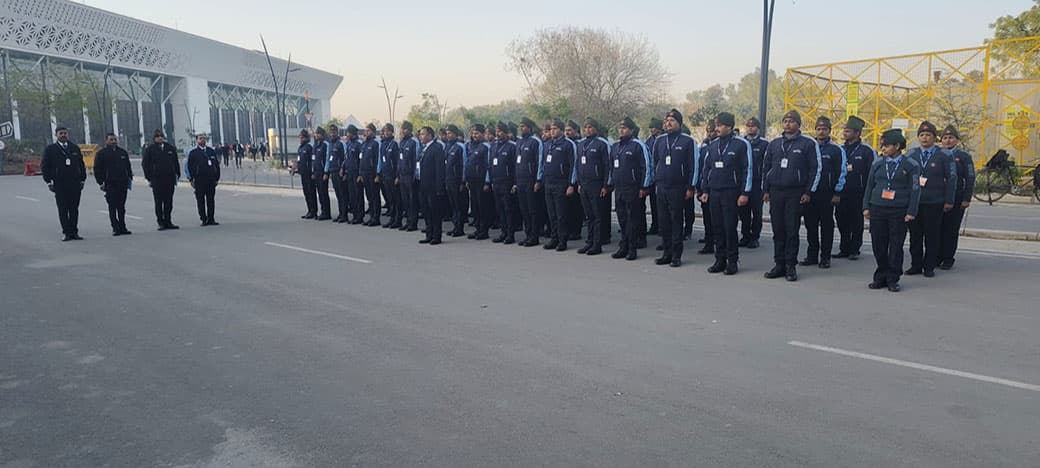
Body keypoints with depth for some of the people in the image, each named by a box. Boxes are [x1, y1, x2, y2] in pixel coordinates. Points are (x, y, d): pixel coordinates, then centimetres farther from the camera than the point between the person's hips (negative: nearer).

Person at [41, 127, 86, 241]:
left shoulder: (75, 148, 13)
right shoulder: (50, 149, 4)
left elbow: (81, 165, 16)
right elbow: (44, 166, 3)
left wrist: (82, 179, 9)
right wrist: (49, 182, -4)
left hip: (75, 184, 2)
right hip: (59, 185, -2)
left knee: (74, 209, 4)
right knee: (63, 210, -2)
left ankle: (74, 232, 8)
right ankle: (67, 233, 2)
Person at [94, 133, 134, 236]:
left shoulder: (122, 152, 13)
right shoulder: (101, 153, 1)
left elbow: (128, 167, 19)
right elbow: (97, 169, 0)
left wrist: (130, 178, 11)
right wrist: (100, 182, -6)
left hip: (122, 184, 4)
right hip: (110, 184, -3)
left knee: (121, 207, 8)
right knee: (112, 207, -2)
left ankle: (122, 228, 13)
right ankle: (115, 228, 0)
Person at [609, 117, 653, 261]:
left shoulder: (638, 145, -7)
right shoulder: (615, 146, 15)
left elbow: (647, 166, -9)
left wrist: (644, 187, -12)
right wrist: (609, 184, 20)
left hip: (633, 189, -7)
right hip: (618, 189, 7)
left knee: (632, 220, -2)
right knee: (622, 219, 10)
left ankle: (632, 249, 5)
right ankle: (623, 247, 17)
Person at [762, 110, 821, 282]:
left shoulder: (808, 143, 0)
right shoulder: (774, 144, 13)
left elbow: (815, 169, 0)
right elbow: (766, 167, 17)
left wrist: (808, 192, -6)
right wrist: (765, 190, 10)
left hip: (795, 193, -4)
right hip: (775, 192, 4)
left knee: (792, 230, -2)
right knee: (778, 230, 5)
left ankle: (791, 266, 4)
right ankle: (779, 264, 12)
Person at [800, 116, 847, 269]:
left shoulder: (836, 150, -1)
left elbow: (841, 172, -1)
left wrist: (837, 193, -5)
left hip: (827, 194, -3)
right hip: (809, 193, 3)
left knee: (826, 226, 3)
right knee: (810, 225, 6)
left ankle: (825, 257, 9)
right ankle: (812, 255, 15)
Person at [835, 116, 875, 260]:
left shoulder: (867, 150, -3)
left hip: (858, 194, -5)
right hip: (841, 193, 5)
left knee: (856, 222, 3)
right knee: (842, 221, 7)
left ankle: (854, 250, 12)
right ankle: (844, 249, 16)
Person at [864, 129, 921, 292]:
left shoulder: (910, 165, 0)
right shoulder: (878, 164, 9)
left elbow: (915, 189, -1)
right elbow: (869, 186, 14)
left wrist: (911, 212, -7)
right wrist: (866, 207, 7)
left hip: (899, 211, -3)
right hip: (877, 210, 3)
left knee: (896, 246, 2)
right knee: (878, 245, 4)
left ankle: (893, 280, 11)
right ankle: (881, 277, 17)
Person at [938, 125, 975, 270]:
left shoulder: (964, 156, 3)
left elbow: (970, 179, -1)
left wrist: (966, 199, -9)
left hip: (955, 200, -2)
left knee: (951, 230, -1)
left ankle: (948, 259, 5)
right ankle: (937, 258, 11)